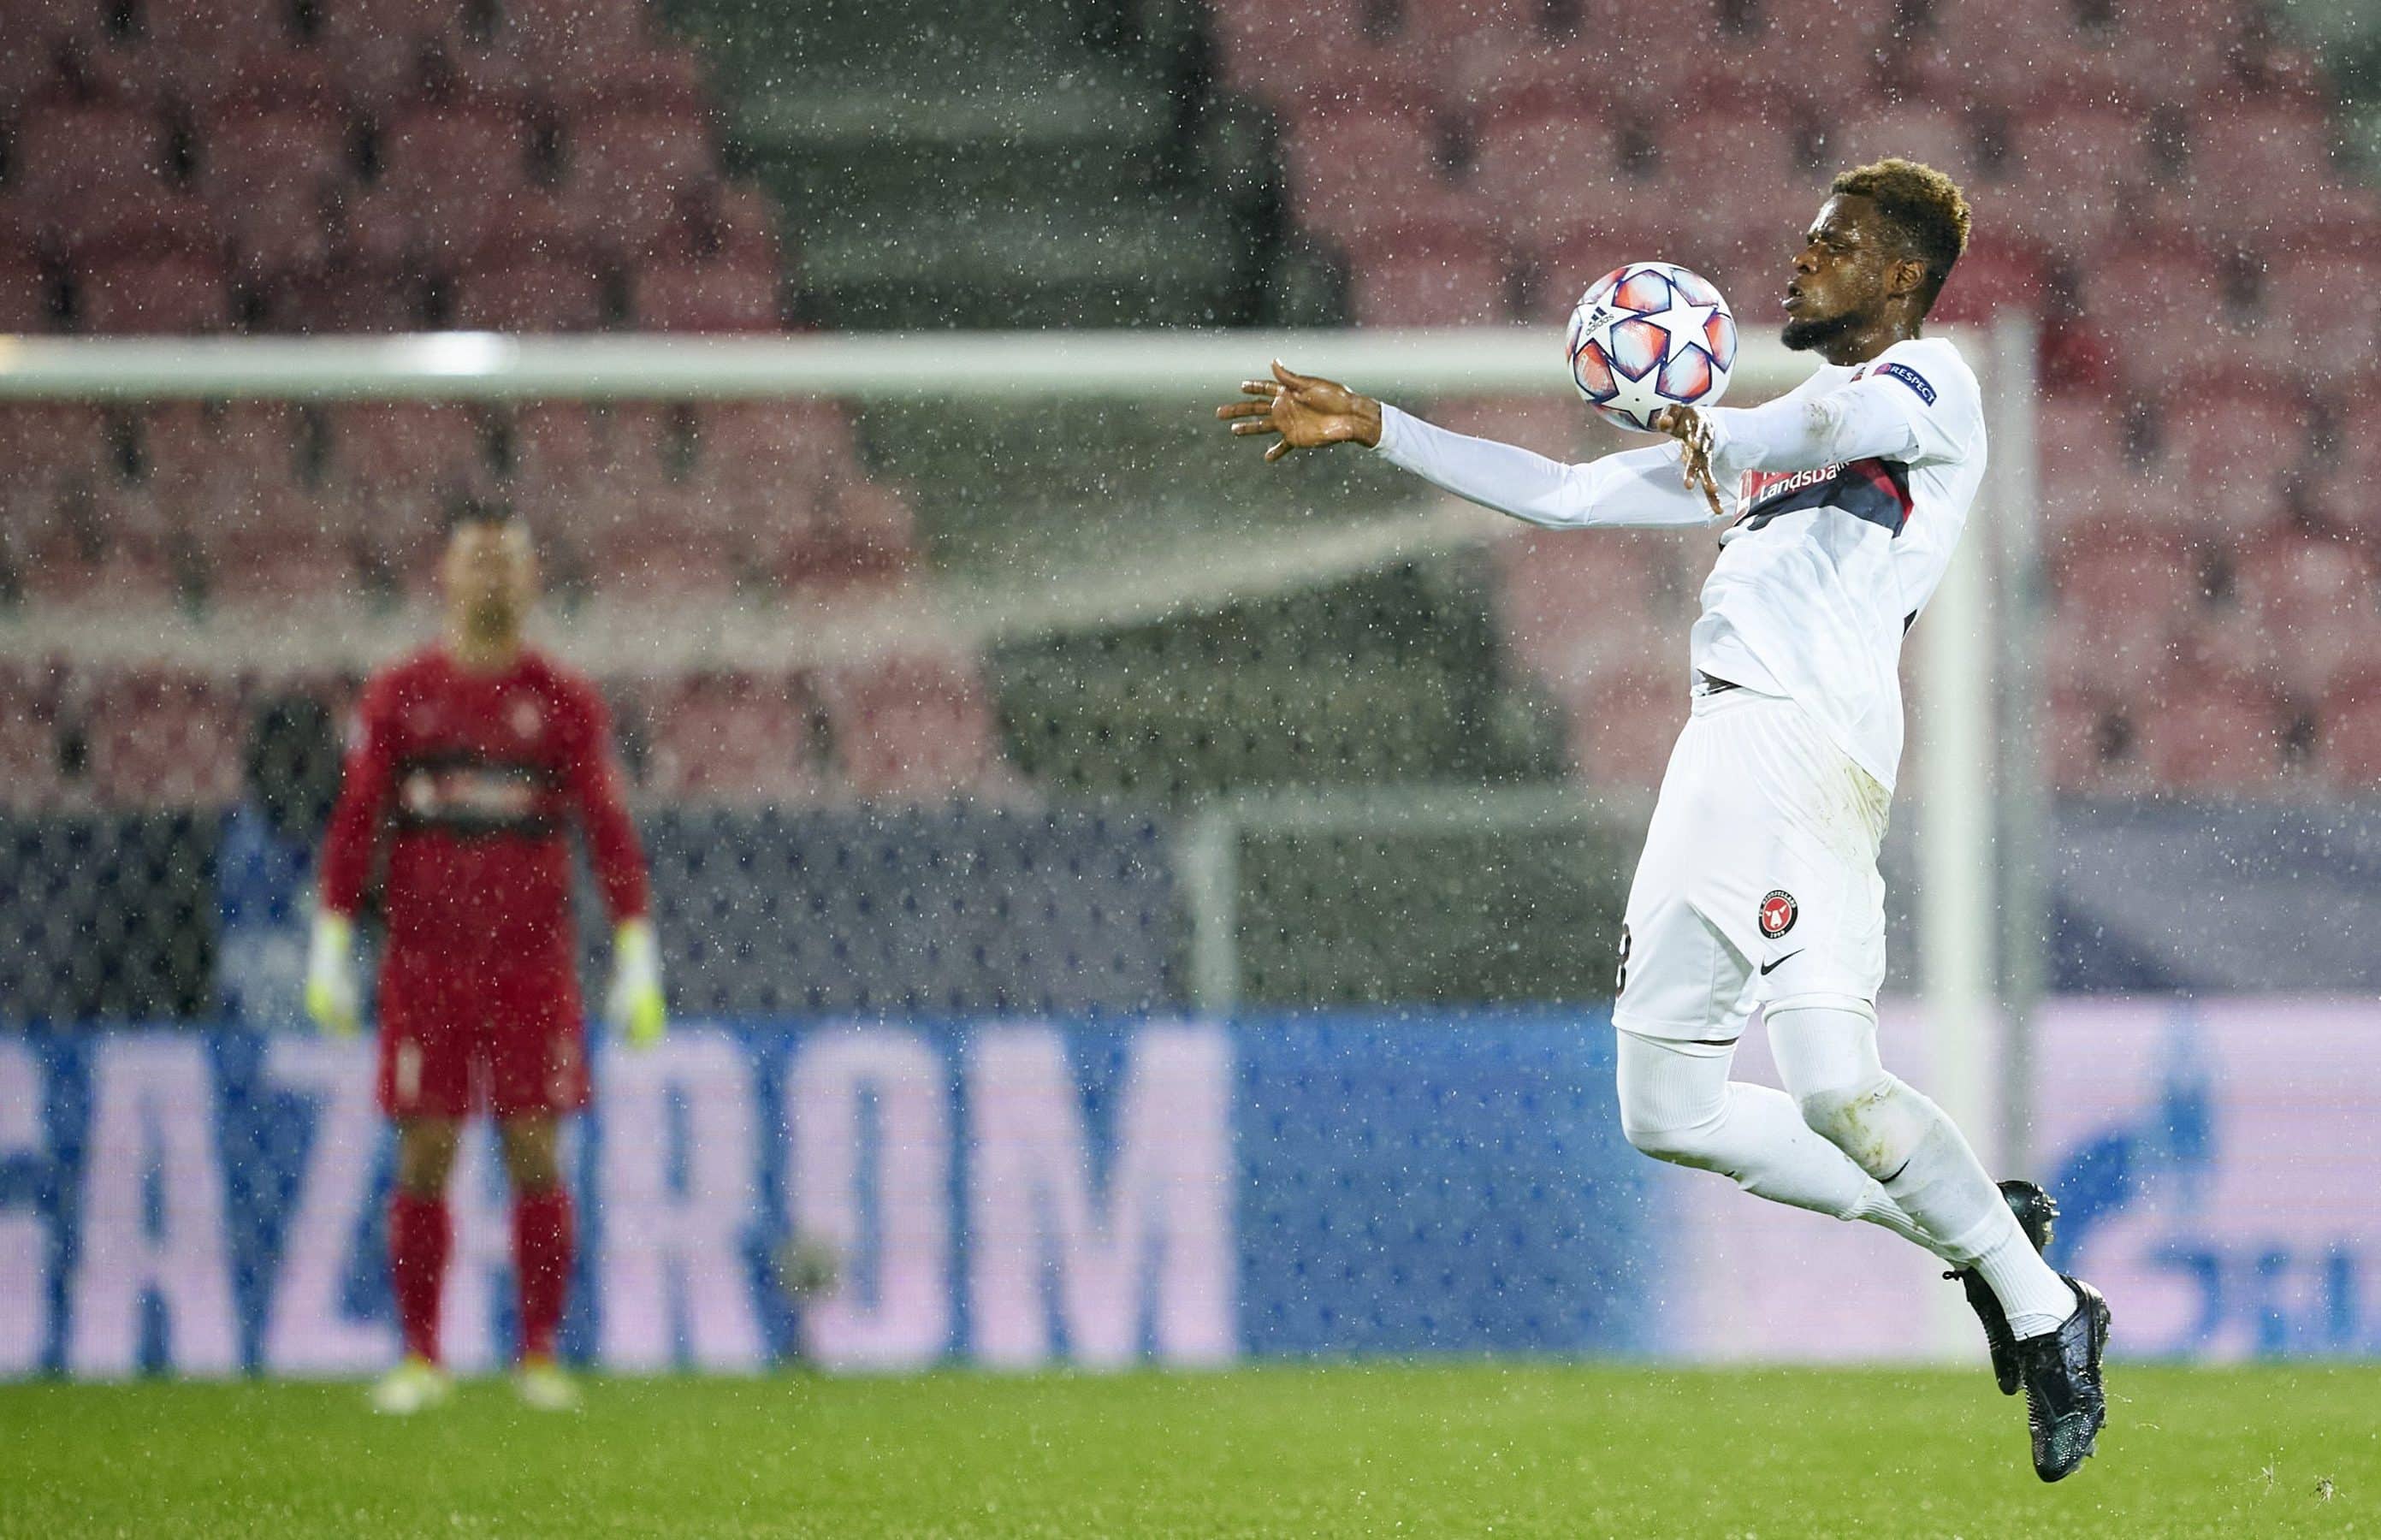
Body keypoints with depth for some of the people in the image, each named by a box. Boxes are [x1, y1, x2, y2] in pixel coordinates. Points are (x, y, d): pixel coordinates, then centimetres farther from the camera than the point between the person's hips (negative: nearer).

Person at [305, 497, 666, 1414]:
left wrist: (638, 965, -3)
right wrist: (331, 950, -2)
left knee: (534, 1156, -3)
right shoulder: (398, 696, 5)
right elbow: (353, 824, 5)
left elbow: (610, 833, 4)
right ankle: (420, 1361, 5)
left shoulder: (565, 702, 4)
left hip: (533, 963, 0)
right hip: (426, 961, 0)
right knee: (424, 1157, -1)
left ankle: (540, 1357, 4)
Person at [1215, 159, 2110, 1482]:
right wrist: (1372, 428, 30)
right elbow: (1562, 493, 33)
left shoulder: (1931, 382, 6)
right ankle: (1977, 1235, 13)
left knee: (1836, 1090, -23)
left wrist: (1714, 436, -11)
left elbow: (1837, 422, -21)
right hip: (1720, 757, 9)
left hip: (1807, 742, -9)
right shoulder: (1757, 443, 31)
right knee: (1669, 1111, 5)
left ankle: (2044, 1312, -7)